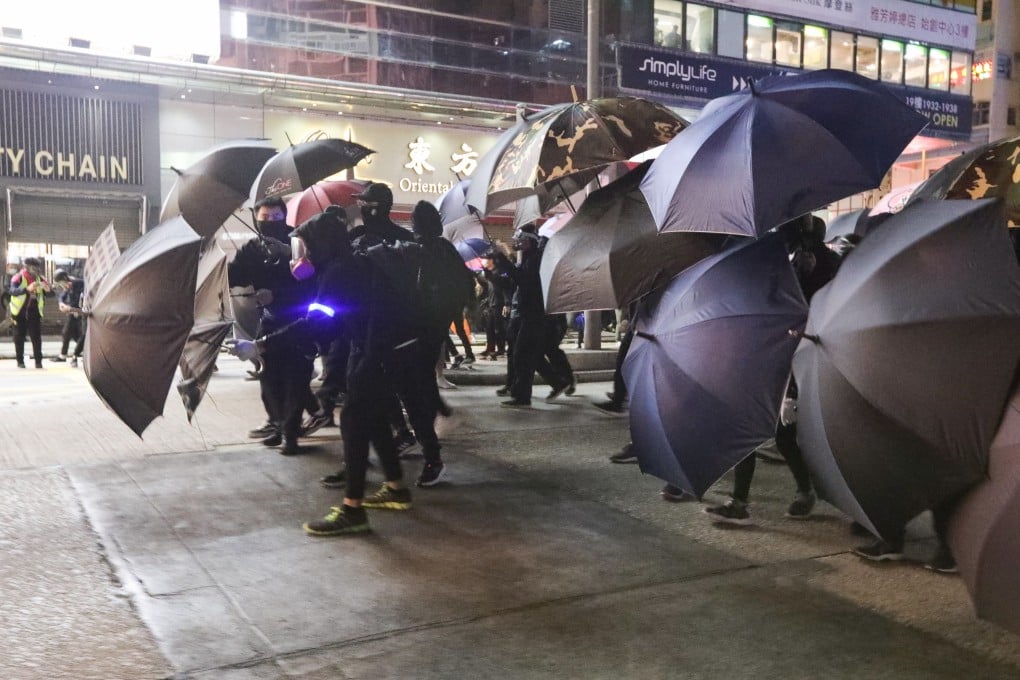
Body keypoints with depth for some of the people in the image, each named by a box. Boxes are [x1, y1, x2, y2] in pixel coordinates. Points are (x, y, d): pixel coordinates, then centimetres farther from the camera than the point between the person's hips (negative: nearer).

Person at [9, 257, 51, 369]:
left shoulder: (40, 279, -1)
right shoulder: (18, 278, -11)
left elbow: (51, 293, -7)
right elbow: (12, 291, -30)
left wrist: (47, 289, -32)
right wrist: (27, 289, -47)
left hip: (34, 313, 2)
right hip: (20, 312, -2)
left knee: (36, 337, -2)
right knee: (19, 337, 5)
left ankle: (38, 361, 2)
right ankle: (20, 361, 13)